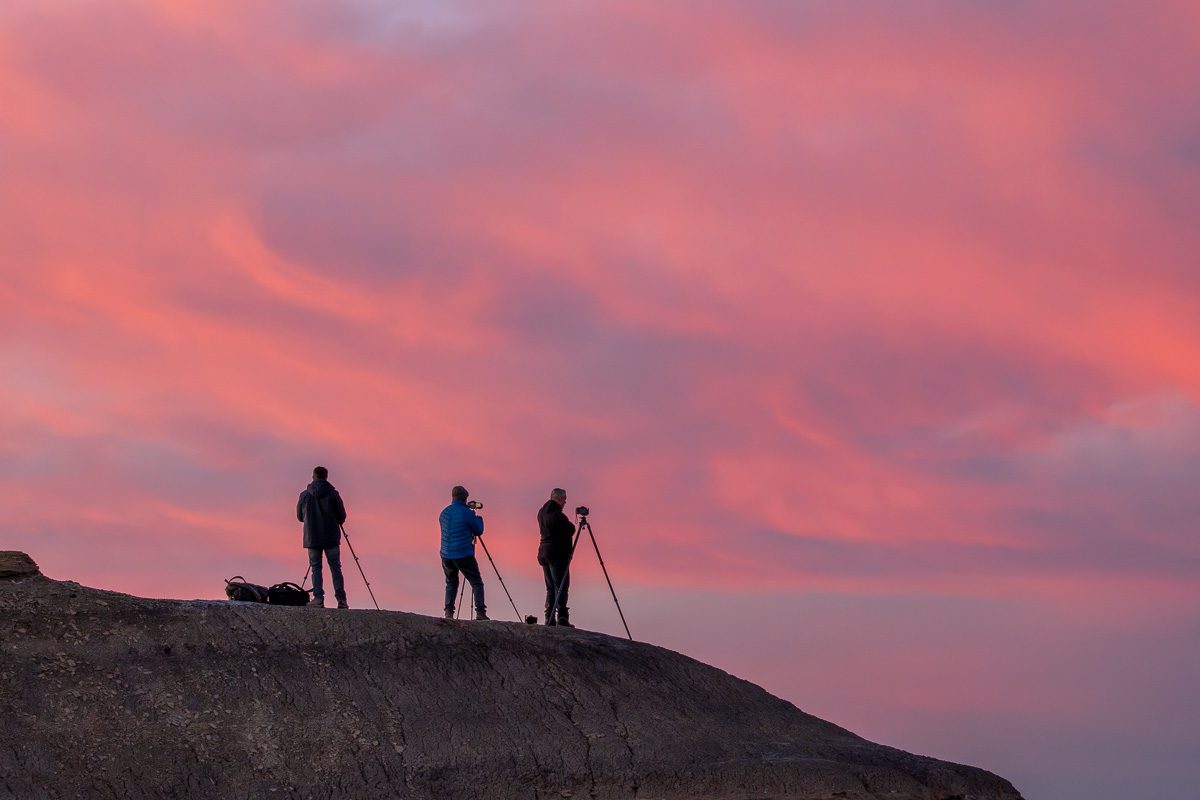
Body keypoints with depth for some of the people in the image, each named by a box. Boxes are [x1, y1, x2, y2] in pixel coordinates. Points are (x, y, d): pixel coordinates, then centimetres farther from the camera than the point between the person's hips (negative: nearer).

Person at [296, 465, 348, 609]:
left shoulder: (304, 495, 1)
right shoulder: (332, 494, -4)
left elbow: (299, 516, 11)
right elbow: (342, 517, -1)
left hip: (312, 538, 1)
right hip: (331, 538, -1)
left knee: (316, 568, 5)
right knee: (335, 567, 4)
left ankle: (318, 598, -7)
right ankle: (341, 599, -1)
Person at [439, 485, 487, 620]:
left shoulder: (444, 513, 7)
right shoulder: (467, 513, -11)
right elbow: (478, 531, -2)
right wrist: (479, 519, 18)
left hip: (446, 555, 5)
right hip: (464, 555, -5)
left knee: (451, 583, 20)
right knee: (476, 582, 2)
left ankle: (448, 612, 6)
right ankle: (480, 612, -12)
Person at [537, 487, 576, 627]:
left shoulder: (542, 512, 12)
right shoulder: (557, 515, -16)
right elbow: (570, 531, -12)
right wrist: (571, 525, 9)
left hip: (544, 553, 9)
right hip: (558, 553, -9)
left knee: (551, 588, 12)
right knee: (561, 586, -8)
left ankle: (549, 619, 8)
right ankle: (562, 618, -15)